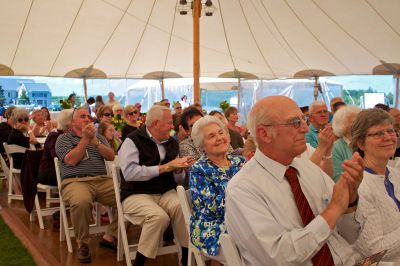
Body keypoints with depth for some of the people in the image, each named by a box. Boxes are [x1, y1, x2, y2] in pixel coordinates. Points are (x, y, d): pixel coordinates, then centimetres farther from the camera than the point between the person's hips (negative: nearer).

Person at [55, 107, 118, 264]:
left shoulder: (98, 136, 22)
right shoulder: (63, 139, 11)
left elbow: (111, 157, 7)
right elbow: (71, 161, -6)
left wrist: (94, 141, -5)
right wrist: (85, 139, -7)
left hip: (103, 180, 4)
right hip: (76, 181, -4)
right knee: (81, 202, -39)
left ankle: (110, 237, -4)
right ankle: (82, 244, -15)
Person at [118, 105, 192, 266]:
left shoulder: (172, 143, 13)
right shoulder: (133, 141, -6)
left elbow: (177, 179, 15)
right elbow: (130, 172, -21)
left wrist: (179, 170, -10)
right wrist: (164, 167, -18)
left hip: (166, 193, 5)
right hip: (137, 194, -5)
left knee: (184, 208, -26)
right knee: (159, 216, -32)